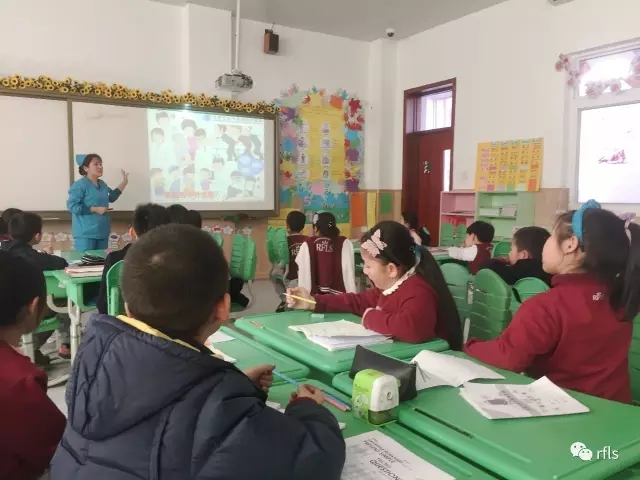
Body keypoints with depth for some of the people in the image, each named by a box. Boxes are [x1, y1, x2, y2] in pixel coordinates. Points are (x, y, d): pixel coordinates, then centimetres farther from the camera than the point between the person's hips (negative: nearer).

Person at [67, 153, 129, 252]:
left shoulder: (102, 184, 11)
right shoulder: (79, 185, -12)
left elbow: (112, 197, 28)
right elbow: (71, 206, -18)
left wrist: (124, 182, 23)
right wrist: (95, 209, -19)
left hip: (102, 232, 8)